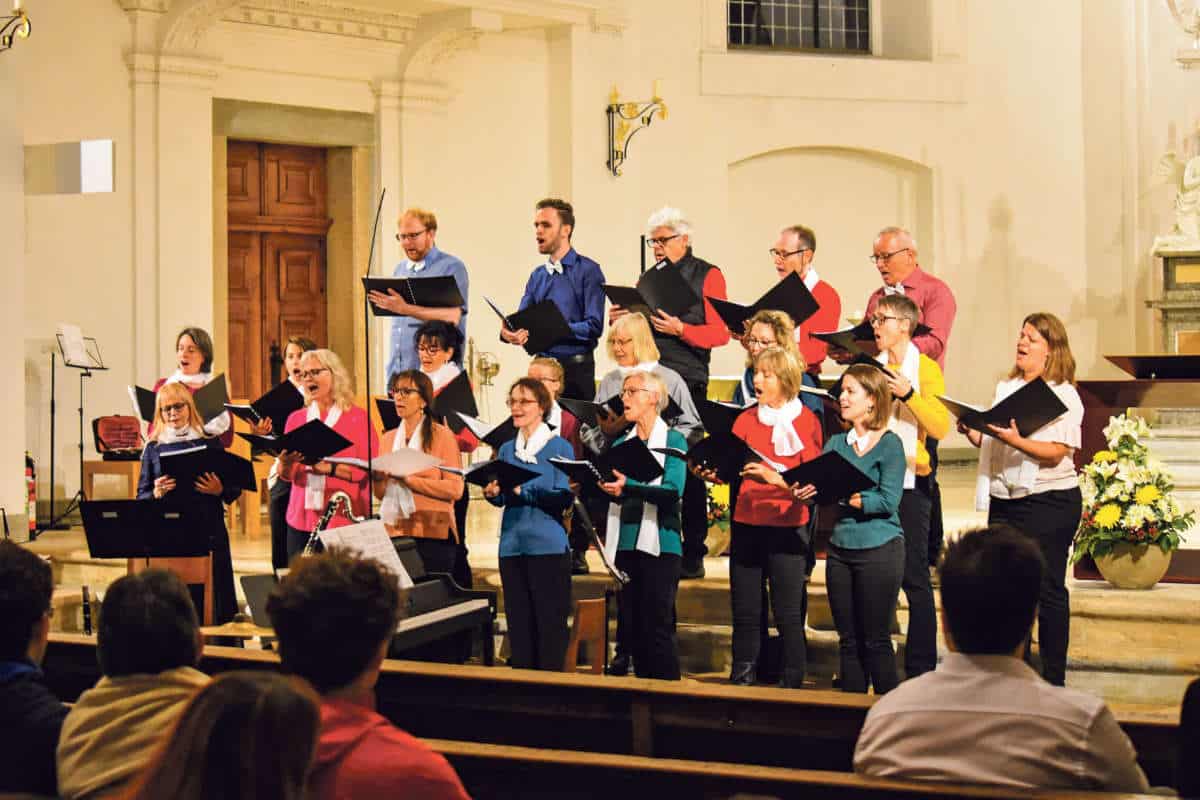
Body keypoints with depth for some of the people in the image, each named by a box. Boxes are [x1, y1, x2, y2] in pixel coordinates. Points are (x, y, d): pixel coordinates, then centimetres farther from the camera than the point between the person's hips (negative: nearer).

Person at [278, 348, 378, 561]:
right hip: (301, 521, 4)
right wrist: (285, 462, -13)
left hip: (344, 521, -4)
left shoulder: (357, 417, 0)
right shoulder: (296, 418, 11)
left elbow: (368, 470, -6)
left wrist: (329, 468, -21)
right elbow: (285, 474, 10)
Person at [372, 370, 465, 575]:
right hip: (394, 533, 4)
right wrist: (379, 478, -7)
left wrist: (408, 480, -16)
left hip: (432, 534, -4)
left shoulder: (442, 435, -1)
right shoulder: (388, 438, 14)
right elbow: (381, 494, 15)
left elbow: (455, 489, -11)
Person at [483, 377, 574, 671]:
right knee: (519, 622, 8)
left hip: (548, 545, -5)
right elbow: (503, 499, 13)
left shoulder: (559, 447, -2)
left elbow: (564, 498, -11)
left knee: (550, 623, -2)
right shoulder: (507, 450, 14)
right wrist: (492, 493, -9)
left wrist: (522, 490, -21)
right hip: (512, 545, 5)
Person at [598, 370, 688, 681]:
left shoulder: (673, 440, -1)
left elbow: (673, 490, -16)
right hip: (626, 543, 6)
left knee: (658, 626, -7)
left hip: (660, 542, -6)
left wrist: (628, 487, -29)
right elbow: (611, 489, 10)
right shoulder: (621, 444, 16)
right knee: (635, 625, 9)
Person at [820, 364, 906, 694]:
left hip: (879, 550, -5)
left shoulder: (889, 444, -6)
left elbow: (888, 501, -15)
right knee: (848, 640, 11)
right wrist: (803, 490, -21)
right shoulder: (836, 444, 10)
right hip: (840, 549, 5)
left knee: (876, 640, 0)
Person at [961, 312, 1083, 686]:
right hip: (1004, 500, 6)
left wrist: (1017, 441, -29)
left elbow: (1056, 453, -16)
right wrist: (973, 434, 0)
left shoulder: (1063, 395, -6)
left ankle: (1053, 678, 7)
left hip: (1049, 501, -6)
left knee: (1048, 588, -1)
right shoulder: (1006, 388, 15)